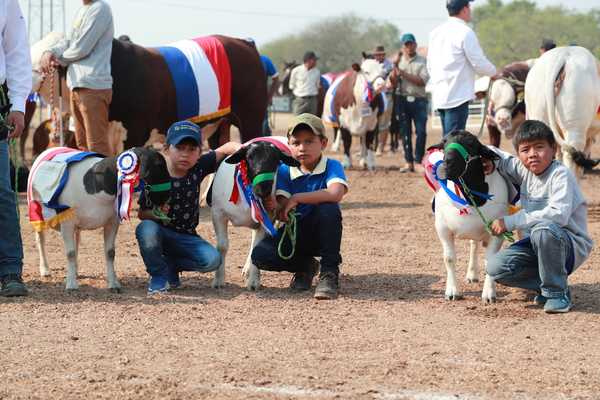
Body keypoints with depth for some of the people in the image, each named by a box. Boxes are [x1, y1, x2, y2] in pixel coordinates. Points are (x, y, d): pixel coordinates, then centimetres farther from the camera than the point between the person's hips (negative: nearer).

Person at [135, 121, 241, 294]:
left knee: (213, 259, -23)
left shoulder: (198, 169, -5)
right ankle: (159, 274, -11)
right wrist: (155, 214, -30)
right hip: (161, 231, -3)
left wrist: (239, 148, -19)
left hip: (186, 237, 3)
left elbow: (225, 149, 3)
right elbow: (141, 213, -8)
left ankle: (171, 265, 6)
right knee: (146, 229, -38)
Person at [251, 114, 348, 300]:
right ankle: (305, 266, 8)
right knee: (260, 255, -24)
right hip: (294, 233, 2)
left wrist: (296, 198, -32)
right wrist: (276, 207, -39)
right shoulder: (284, 170, -5)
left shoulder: (332, 166, -13)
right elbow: (282, 213, -13)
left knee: (329, 209, -35)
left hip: (320, 233, -2)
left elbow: (336, 194, -36)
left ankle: (330, 272, -19)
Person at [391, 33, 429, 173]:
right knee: (405, 132, 3)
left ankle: (418, 161, -1)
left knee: (421, 132, -8)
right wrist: (395, 72, -13)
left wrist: (404, 74, -15)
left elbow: (422, 81, -9)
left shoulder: (423, 61, 3)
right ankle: (409, 162, 8)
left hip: (419, 100, -2)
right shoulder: (398, 61, 12)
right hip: (402, 99, 2)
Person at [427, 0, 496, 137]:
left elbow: (429, 66, 17)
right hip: (458, 97, -8)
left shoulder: (436, 33, 12)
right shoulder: (465, 32, -11)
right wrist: (494, 72, 9)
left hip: (439, 96, 8)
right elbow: (479, 64, -10)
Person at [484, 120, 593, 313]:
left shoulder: (561, 174, -18)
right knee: (495, 268, -15)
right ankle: (546, 285, 4)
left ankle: (557, 292, -20)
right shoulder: (524, 171, 3)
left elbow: (558, 215, -32)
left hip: (572, 247, -6)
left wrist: (511, 222, -30)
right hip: (536, 246, 6)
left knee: (543, 229, -39)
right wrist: (490, 161, -7)